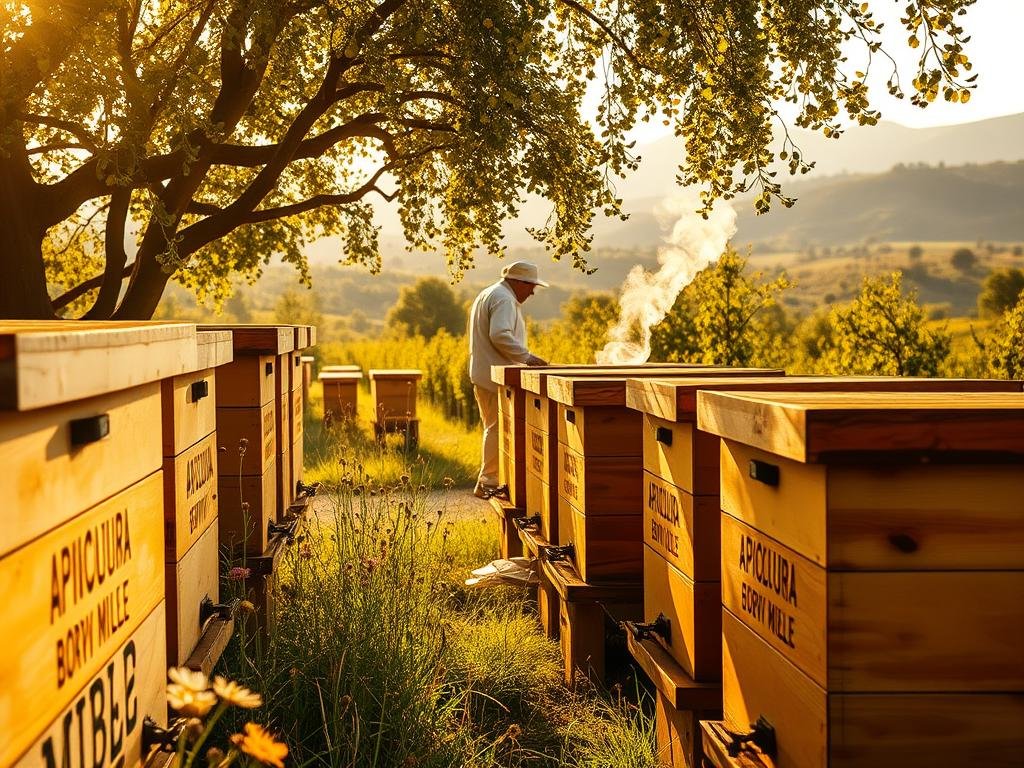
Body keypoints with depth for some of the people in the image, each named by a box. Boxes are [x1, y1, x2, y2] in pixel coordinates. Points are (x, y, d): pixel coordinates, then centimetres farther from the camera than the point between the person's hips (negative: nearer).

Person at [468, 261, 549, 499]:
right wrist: (526, 356, -21)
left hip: (484, 374, 11)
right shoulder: (504, 300, -14)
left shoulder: (488, 294, 21)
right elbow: (500, 335, -26)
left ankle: (488, 481, 20)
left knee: (494, 428, 16)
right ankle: (488, 483, -8)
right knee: (498, 428, -8)